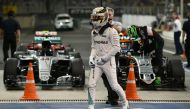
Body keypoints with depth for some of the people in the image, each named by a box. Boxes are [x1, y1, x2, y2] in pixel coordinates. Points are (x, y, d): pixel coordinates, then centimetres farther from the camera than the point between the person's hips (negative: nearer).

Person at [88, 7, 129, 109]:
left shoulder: (111, 31, -13)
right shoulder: (94, 32, 8)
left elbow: (116, 48, -15)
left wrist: (104, 58, -17)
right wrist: (91, 57, -1)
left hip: (108, 61, -5)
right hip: (97, 62, 6)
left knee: (114, 86, 0)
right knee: (91, 84, -4)